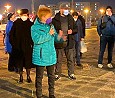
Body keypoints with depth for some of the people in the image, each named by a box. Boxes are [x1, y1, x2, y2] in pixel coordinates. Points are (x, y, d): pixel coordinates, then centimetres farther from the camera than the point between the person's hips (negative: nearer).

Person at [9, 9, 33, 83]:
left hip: (28, 47, 0)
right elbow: (11, 35, 3)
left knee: (28, 62, 7)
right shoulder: (16, 23, -1)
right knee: (20, 63, 8)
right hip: (18, 47, 1)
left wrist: (32, 43, -8)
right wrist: (14, 43, -4)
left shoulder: (30, 24, -2)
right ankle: (21, 77, 22)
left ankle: (28, 76, 22)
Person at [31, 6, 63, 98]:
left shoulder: (51, 25, 8)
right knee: (39, 77, 6)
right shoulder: (35, 27, -9)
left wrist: (58, 37, -11)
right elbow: (37, 40, -23)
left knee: (51, 76, 13)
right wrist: (48, 34, -21)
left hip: (51, 55, 5)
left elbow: (55, 37, 12)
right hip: (40, 56, -5)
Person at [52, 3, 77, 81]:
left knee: (71, 59, 8)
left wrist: (72, 31, -7)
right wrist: (58, 32, -17)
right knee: (58, 60, 6)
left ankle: (71, 73, 20)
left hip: (69, 42, 3)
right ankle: (57, 74, 18)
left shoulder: (70, 18, 10)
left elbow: (76, 29, 14)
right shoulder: (55, 19, -1)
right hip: (59, 42, -3)